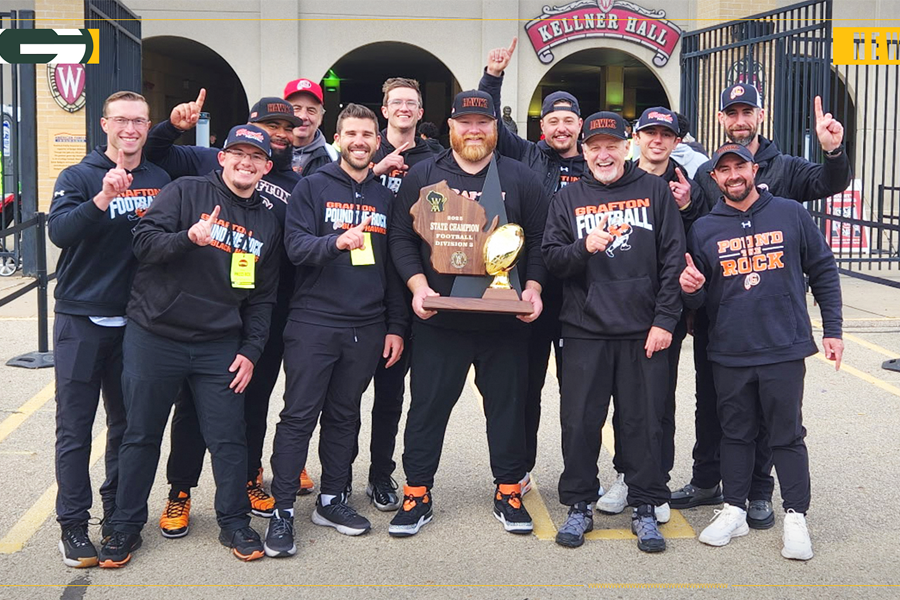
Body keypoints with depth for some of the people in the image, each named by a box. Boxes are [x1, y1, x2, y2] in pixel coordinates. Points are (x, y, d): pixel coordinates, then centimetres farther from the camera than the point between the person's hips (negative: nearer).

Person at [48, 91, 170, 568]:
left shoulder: (161, 181, 7)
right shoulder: (77, 178, -2)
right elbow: (59, 231, -19)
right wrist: (102, 199, -33)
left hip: (137, 321, 3)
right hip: (81, 319, -3)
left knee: (128, 423, 11)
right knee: (75, 427, 1)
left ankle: (118, 515, 23)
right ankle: (73, 525, 8)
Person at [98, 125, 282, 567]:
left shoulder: (267, 224, 10)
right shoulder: (186, 192, -2)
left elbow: (262, 298, 12)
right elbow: (143, 241, -13)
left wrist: (251, 351, 4)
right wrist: (188, 238, -30)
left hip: (220, 347, 3)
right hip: (154, 336, -3)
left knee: (229, 438, 4)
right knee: (141, 435, 7)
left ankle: (234, 522, 21)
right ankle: (126, 526, 21)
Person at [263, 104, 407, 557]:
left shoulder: (385, 198, 13)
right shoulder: (312, 188, 1)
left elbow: (394, 267, 15)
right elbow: (295, 245, -11)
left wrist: (396, 327, 10)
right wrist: (336, 241, -30)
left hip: (366, 328, 4)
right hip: (314, 321, -4)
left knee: (345, 416, 12)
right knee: (299, 416, -2)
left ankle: (332, 500, 23)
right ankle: (283, 511, 3)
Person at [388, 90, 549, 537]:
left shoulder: (521, 179, 6)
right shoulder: (422, 177, 5)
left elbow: (539, 243, 6)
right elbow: (401, 237, 2)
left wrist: (533, 287, -8)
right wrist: (417, 284, -12)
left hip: (506, 320, 1)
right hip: (438, 319, -1)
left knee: (508, 404, 9)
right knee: (428, 405, 4)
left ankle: (508, 491, 23)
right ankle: (417, 493, 17)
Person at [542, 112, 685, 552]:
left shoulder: (655, 191, 6)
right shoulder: (568, 198, 10)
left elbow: (673, 259, 3)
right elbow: (550, 257, 5)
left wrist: (665, 319, -4)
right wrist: (583, 247, -16)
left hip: (643, 331, -1)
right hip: (584, 330, 1)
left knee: (644, 421, 4)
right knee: (580, 421, 4)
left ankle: (645, 508, 16)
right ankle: (579, 506, 18)